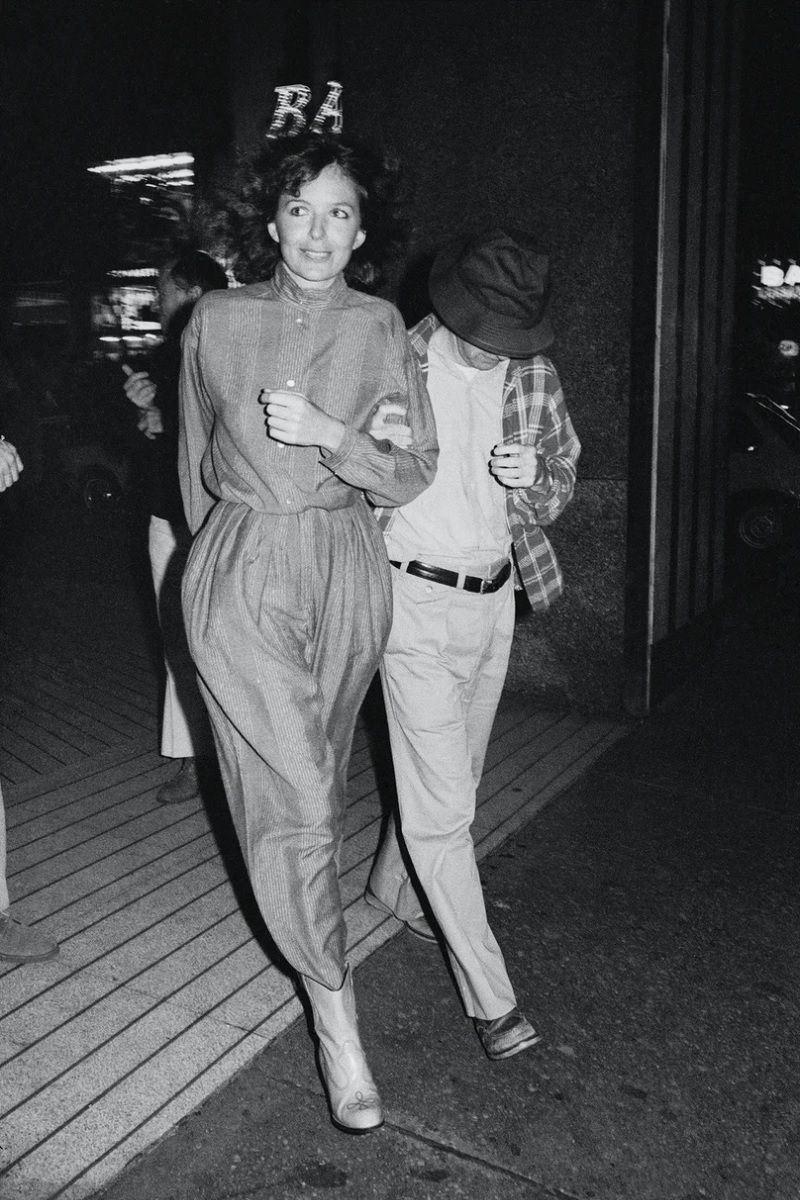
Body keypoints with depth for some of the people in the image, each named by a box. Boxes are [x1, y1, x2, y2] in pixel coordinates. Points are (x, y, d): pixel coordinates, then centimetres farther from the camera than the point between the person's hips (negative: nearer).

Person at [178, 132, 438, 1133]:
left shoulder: (379, 327, 3)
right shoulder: (215, 321, 2)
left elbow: (413, 474, -1)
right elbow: (194, 462, 14)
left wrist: (325, 432, -16)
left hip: (348, 576, 2)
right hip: (239, 571, -1)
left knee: (314, 783, 17)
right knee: (292, 798, -7)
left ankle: (301, 922, 46)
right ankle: (335, 1011, 9)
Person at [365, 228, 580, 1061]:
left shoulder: (535, 376, 2)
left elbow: (564, 476, 12)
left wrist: (536, 478, -11)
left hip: (494, 601, 6)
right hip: (418, 600, -5)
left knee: (454, 777, 19)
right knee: (443, 802, -4)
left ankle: (393, 888, 45)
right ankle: (491, 997, 7)